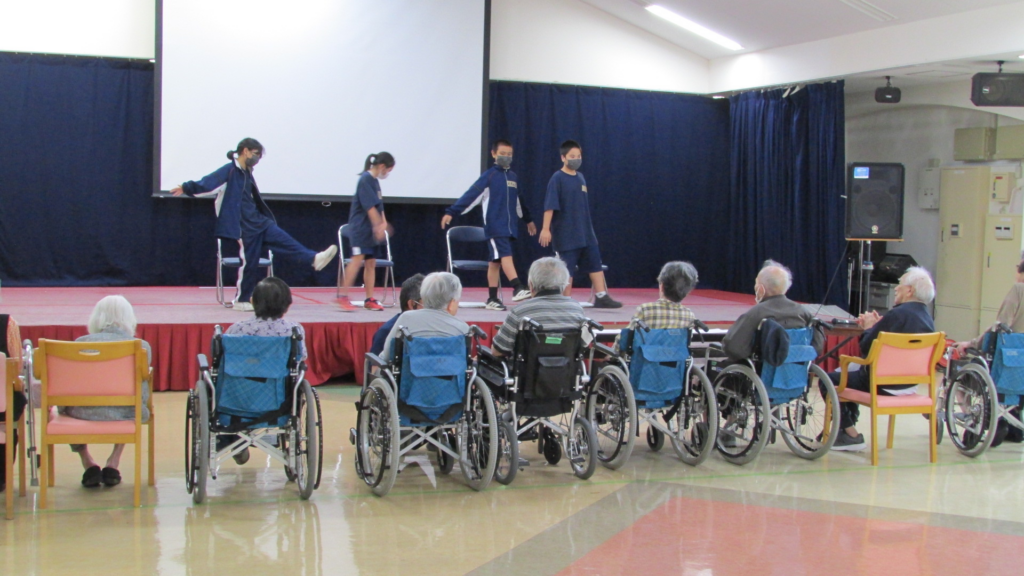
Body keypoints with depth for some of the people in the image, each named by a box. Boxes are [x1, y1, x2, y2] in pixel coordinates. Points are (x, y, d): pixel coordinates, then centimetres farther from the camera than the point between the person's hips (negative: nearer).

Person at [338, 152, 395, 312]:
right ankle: (344, 297, -15)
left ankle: (369, 299, 11)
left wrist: (383, 223, 4)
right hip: (360, 227, -9)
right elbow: (370, 207, -17)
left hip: (371, 229, 9)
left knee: (371, 263, 7)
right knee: (358, 259, -16)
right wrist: (379, 226, -16)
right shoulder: (365, 180, -12)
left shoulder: (374, 181, 15)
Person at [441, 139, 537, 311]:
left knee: (496, 261, 6)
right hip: (494, 226, -5)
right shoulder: (489, 175, -3)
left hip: (510, 227, 5)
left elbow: (518, 201, 28)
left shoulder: (512, 177, 15)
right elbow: (471, 195, -9)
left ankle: (492, 299, 7)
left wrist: (528, 220, 37)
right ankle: (518, 288, -27)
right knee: (506, 255, -17)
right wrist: (451, 213, -16)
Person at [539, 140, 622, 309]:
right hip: (565, 234, -7)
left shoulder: (580, 177, 10)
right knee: (566, 268, -1)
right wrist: (545, 228, -21)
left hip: (585, 232, 7)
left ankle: (601, 297, 10)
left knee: (595, 262, 5)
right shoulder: (557, 179, -10)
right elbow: (549, 206, -15)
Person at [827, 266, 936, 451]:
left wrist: (869, 328, 0)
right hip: (909, 384, 10)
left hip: (883, 386, -10)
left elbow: (866, 348, -19)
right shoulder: (927, 319, 7)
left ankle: (850, 434, 5)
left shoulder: (898, 314, -22)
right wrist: (875, 326, 9)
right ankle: (848, 426, 37)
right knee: (850, 371, 31)